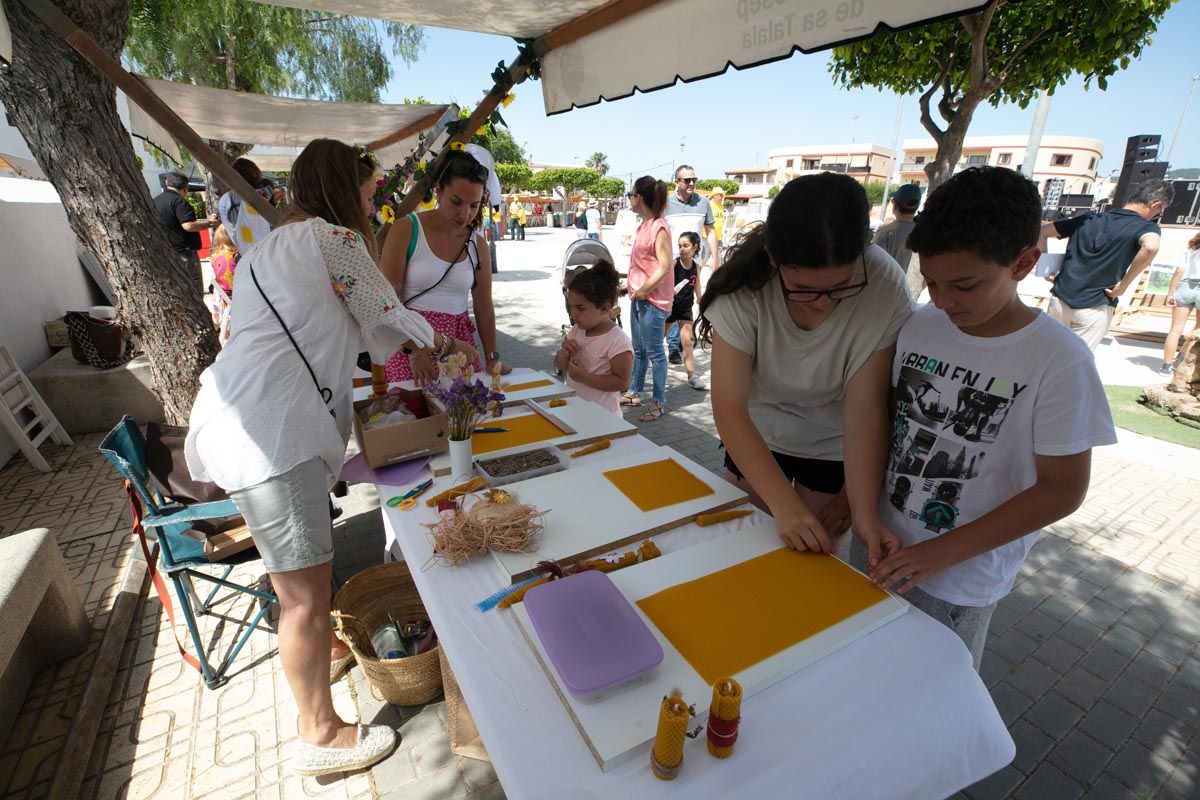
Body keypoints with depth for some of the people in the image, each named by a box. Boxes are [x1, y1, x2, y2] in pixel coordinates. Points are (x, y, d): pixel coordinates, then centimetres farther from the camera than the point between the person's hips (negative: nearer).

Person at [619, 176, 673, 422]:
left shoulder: (659, 227, -16)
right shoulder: (643, 226, 11)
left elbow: (664, 266, -20)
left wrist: (644, 289, -20)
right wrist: (630, 285, 14)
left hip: (653, 300, -9)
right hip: (638, 297, 9)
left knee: (654, 352, -1)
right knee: (638, 350, 19)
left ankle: (658, 402, 10)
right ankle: (634, 392, 32)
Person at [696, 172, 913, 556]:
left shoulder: (884, 287, -27)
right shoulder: (744, 285, -28)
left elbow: (865, 410, -25)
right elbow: (729, 408, -31)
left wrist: (863, 512, -33)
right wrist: (784, 504, -37)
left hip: (834, 448, 0)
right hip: (756, 438, 1)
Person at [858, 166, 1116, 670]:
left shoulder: (1059, 361, -16)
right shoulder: (919, 326, -5)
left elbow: (1062, 490, -13)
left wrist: (944, 553, -18)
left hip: (960, 581, -4)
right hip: (878, 546, 4)